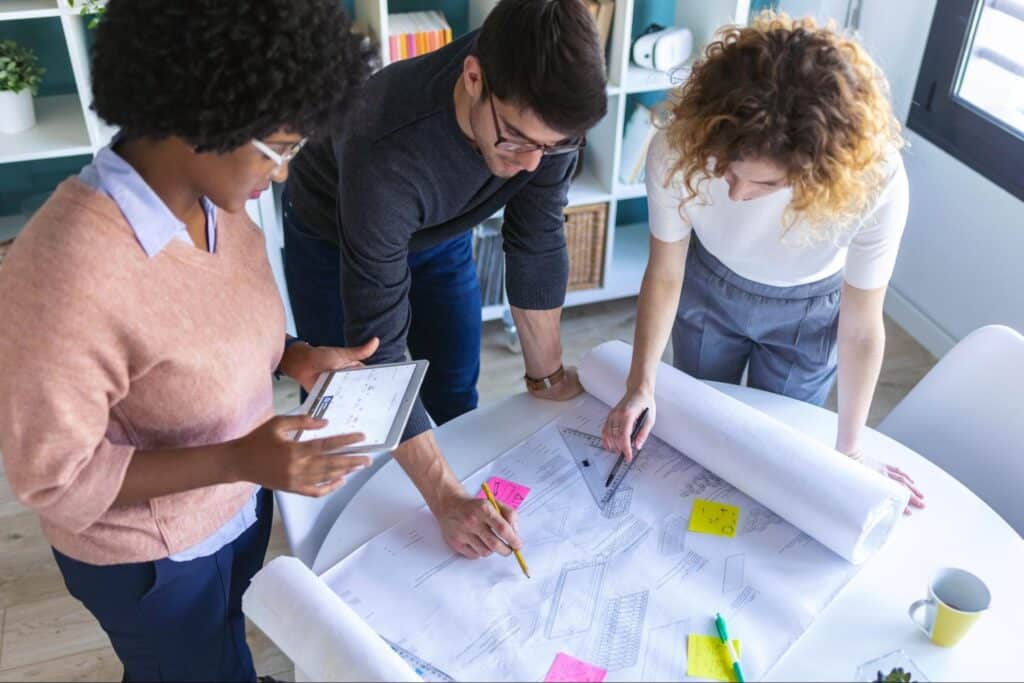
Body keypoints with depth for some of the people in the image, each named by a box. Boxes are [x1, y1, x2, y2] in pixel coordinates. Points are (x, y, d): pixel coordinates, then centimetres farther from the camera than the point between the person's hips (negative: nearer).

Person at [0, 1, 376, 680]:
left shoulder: (214, 201, -13)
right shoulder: (65, 275, -36)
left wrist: (295, 358, -12)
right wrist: (241, 460, -33)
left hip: (238, 506, 6)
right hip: (149, 555, -6)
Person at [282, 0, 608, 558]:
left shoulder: (545, 108, -32)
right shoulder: (386, 155, -46)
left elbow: (537, 241, -17)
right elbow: (377, 349, -43)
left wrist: (546, 374, -10)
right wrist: (444, 499, -45)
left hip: (441, 231, 4)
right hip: (334, 237, -4)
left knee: (458, 400, 10)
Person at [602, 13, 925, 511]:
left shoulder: (873, 180, -38)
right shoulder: (679, 149, -36)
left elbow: (860, 328, -21)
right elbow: (664, 276, -16)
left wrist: (848, 450, -10)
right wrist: (641, 384, -23)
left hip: (807, 313, -1)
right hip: (708, 289, 2)